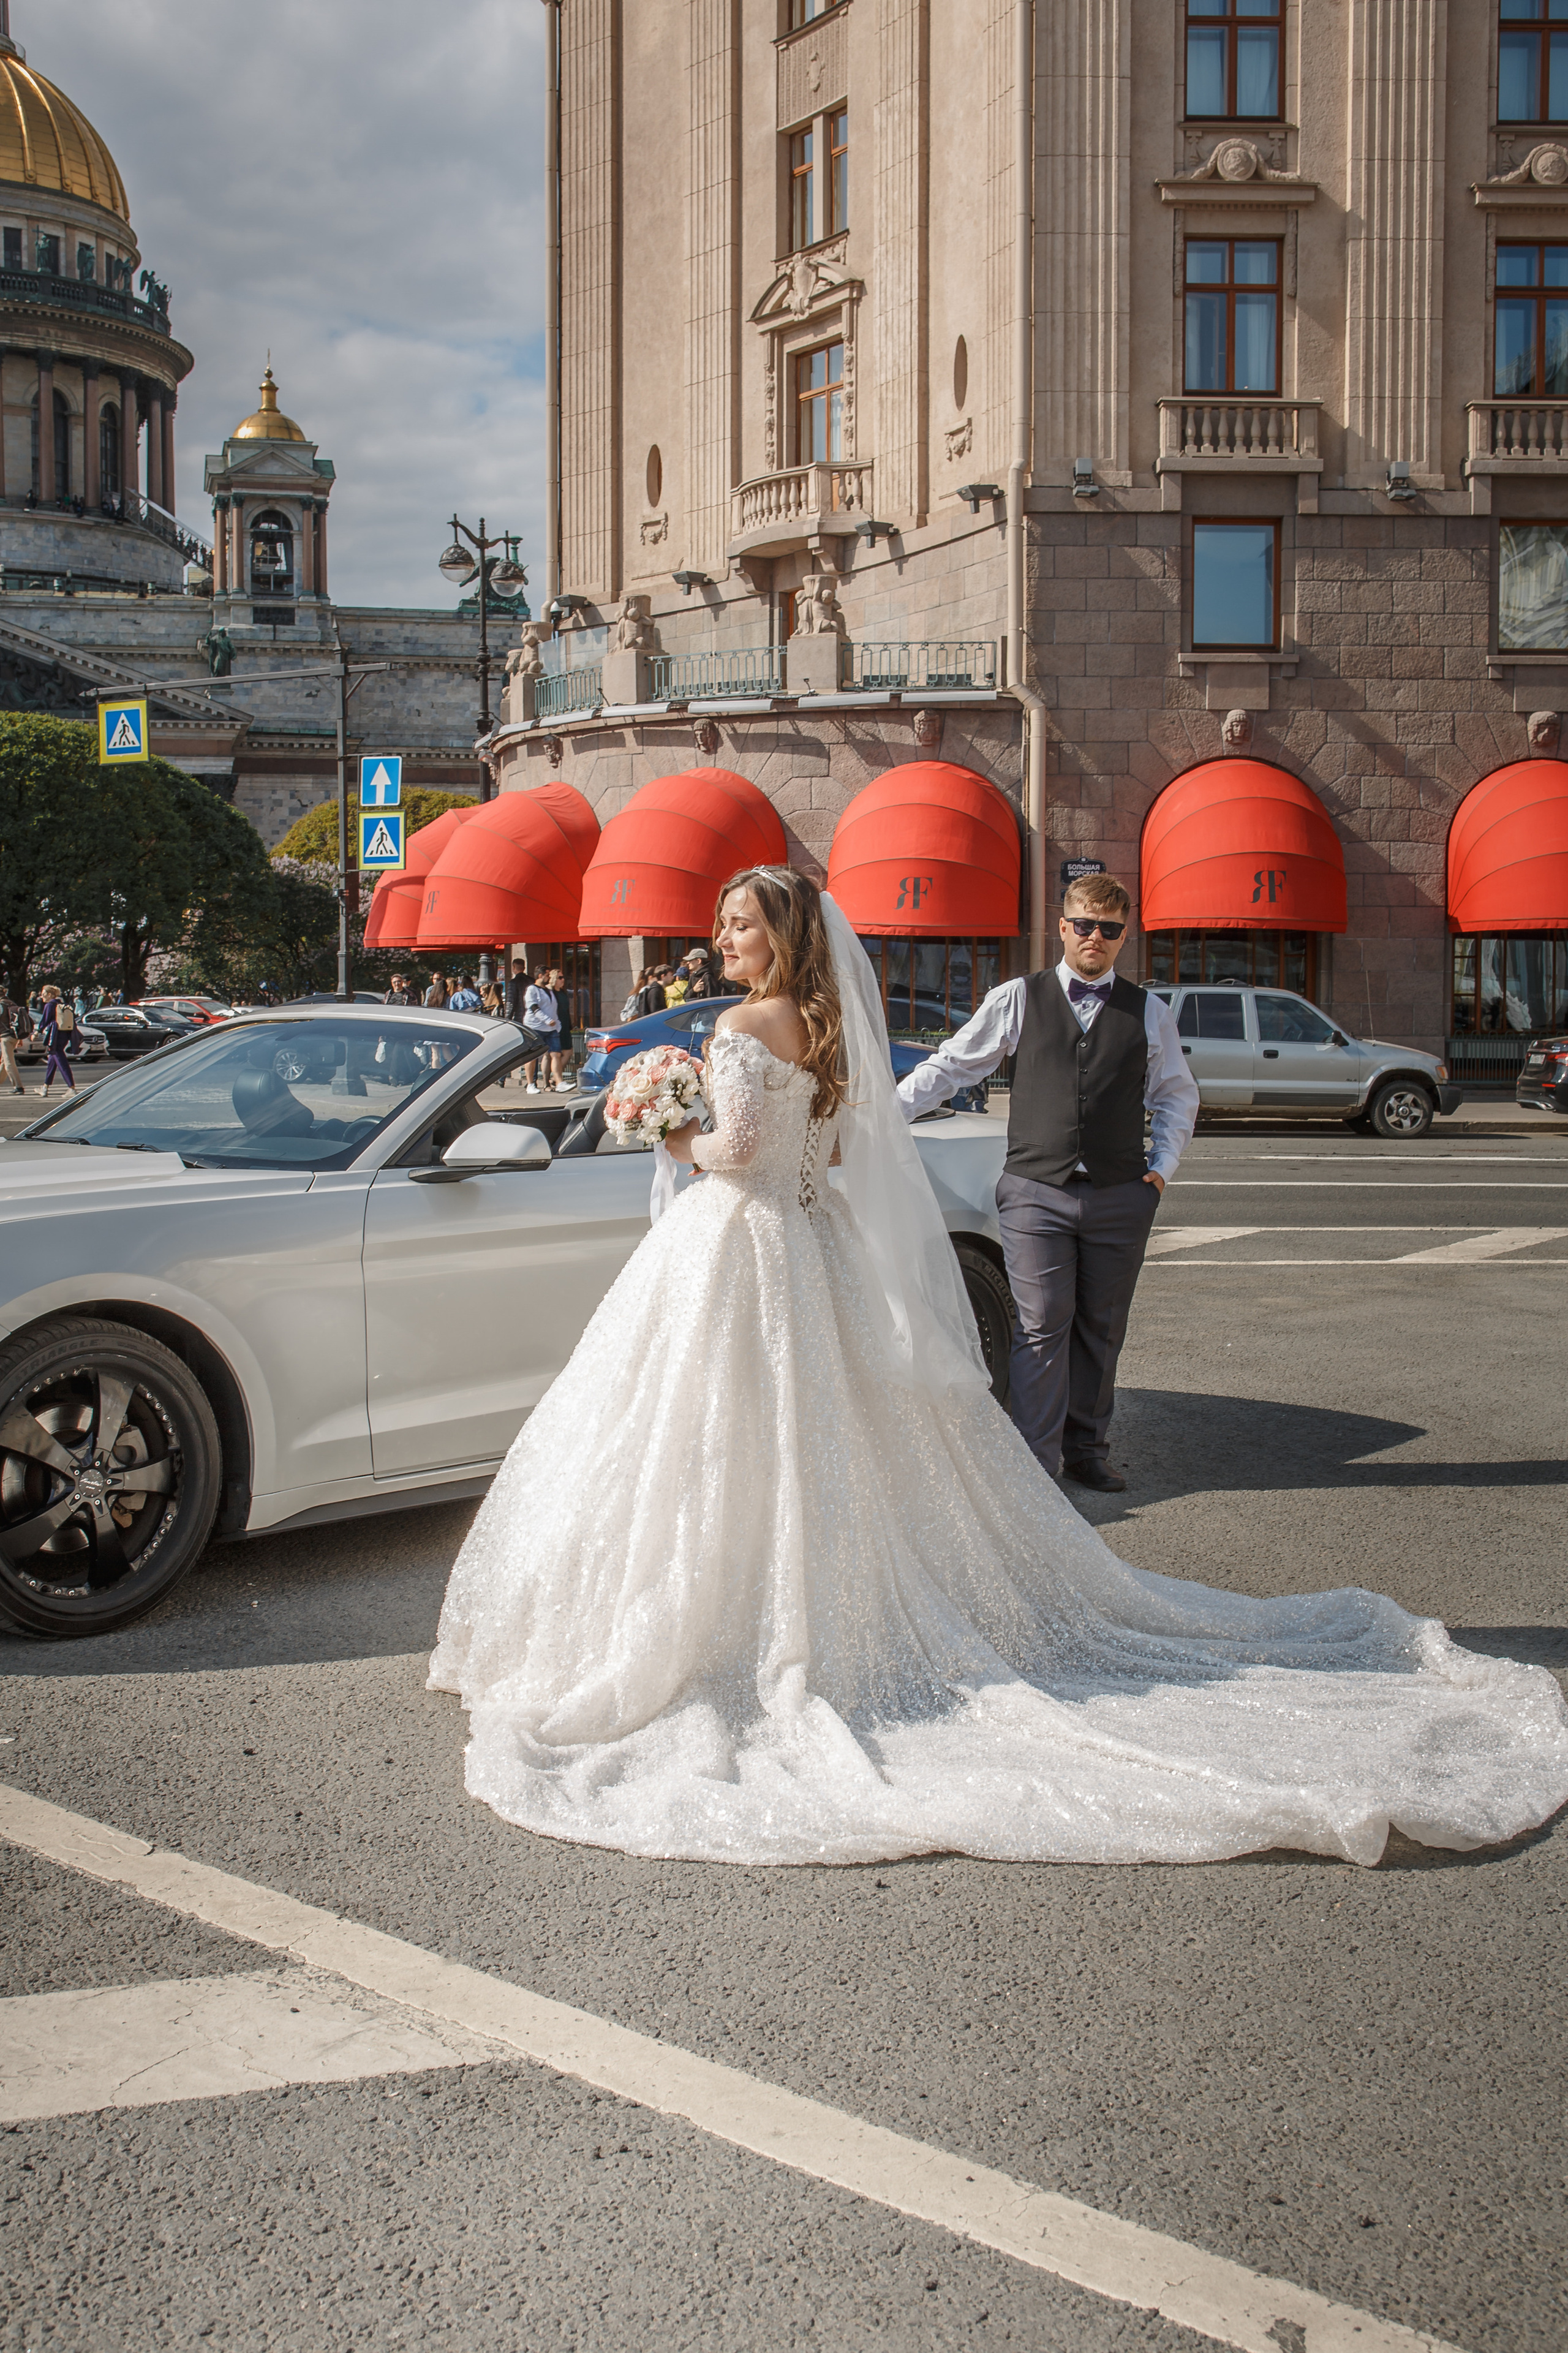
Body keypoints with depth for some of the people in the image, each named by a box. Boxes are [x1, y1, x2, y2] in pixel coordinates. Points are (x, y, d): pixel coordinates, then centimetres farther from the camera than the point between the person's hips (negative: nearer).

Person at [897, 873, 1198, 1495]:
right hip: (1036, 1193, -2)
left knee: (1100, 1331, 10)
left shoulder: (1148, 1013, 9)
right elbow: (950, 1066, 8)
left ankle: (1087, 1451, 24)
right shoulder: (1017, 1000, 4)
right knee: (1041, 1328, -6)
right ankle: (1038, 1465, -1)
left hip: (1120, 1198, 2)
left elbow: (1177, 1095, 20)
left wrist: (1161, 1168, 10)